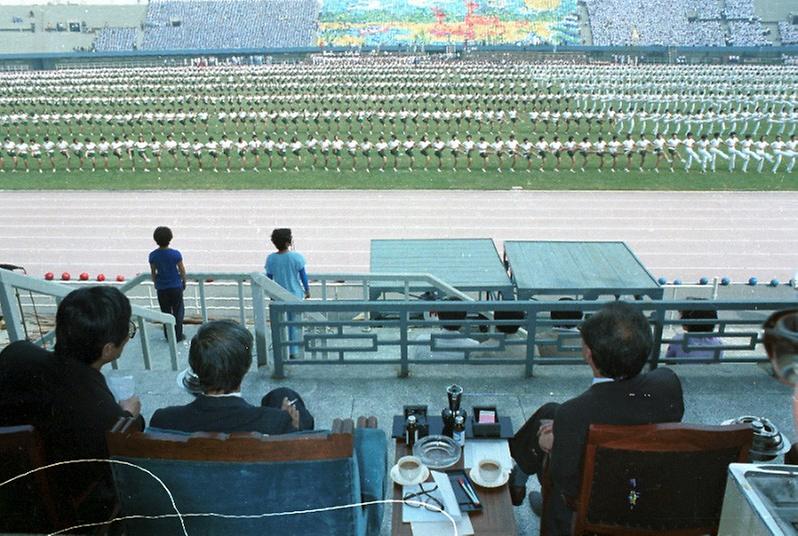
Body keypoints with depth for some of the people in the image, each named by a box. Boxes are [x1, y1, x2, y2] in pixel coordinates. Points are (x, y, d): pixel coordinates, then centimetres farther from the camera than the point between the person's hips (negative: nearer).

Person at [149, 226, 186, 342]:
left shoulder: (153, 255, -9)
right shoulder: (175, 254, -16)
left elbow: (153, 272, 1)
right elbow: (182, 270, -6)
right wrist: (184, 282, 11)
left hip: (161, 288, 2)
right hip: (176, 286, -2)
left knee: (166, 311, 15)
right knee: (178, 311, 11)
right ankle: (178, 335, 13)